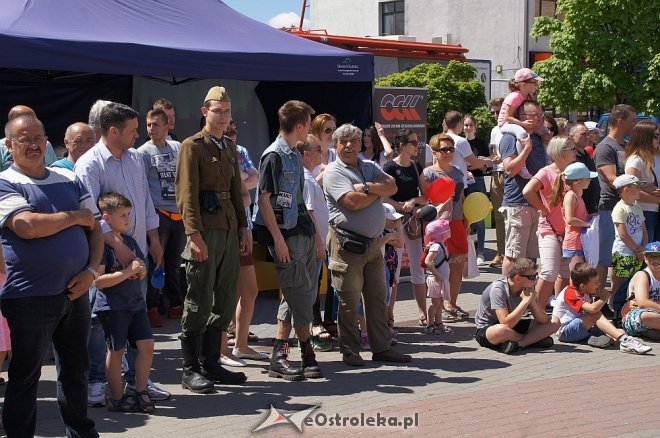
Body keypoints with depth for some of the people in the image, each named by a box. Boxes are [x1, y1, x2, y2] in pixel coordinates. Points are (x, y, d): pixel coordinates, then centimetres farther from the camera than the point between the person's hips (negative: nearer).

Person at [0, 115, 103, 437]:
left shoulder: (69, 180, 11)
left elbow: (95, 228, 11)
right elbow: (28, 227, -21)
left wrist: (92, 271, -5)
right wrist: (75, 217, -8)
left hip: (75, 291, 5)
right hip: (30, 297, -5)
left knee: (76, 370, 16)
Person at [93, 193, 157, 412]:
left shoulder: (130, 241, 13)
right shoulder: (101, 244, -12)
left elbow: (141, 267, 25)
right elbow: (98, 281, -19)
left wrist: (141, 271, 0)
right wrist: (128, 272, -21)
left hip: (135, 302, 7)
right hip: (112, 306, -7)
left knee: (147, 345, 2)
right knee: (116, 350, 3)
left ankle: (140, 391, 14)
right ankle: (117, 398, 13)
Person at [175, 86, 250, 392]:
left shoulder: (230, 147, 18)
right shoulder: (192, 146, -5)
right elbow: (187, 194, -12)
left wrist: (243, 228, 14)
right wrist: (194, 235, -18)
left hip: (230, 231, 8)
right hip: (206, 232, -8)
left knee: (226, 302, 10)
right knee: (200, 303, -3)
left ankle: (210, 363, 20)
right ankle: (190, 370, 6)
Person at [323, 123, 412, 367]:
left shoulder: (370, 168, 16)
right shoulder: (334, 172, -6)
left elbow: (392, 187, 1)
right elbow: (353, 202, -19)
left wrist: (368, 187, -14)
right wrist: (378, 192, -3)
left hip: (373, 242, 7)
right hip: (347, 243, -7)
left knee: (378, 298, 10)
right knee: (349, 300, 0)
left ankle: (381, 348, 18)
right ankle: (350, 351, 9)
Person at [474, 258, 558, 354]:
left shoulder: (527, 289, -5)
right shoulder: (498, 289, -25)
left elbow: (544, 321, -6)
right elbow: (505, 323, -35)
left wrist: (533, 301, -23)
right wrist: (525, 301, -30)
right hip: (486, 330, -6)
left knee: (554, 324, -7)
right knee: (502, 330, -43)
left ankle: (519, 343, -23)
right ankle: (532, 340, -13)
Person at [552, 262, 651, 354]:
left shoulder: (587, 293, 8)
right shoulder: (571, 293, -20)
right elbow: (592, 309, -33)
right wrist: (604, 297, -16)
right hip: (564, 331, -8)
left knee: (620, 331, -8)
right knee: (595, 315, -33)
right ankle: (624, 340, -41)